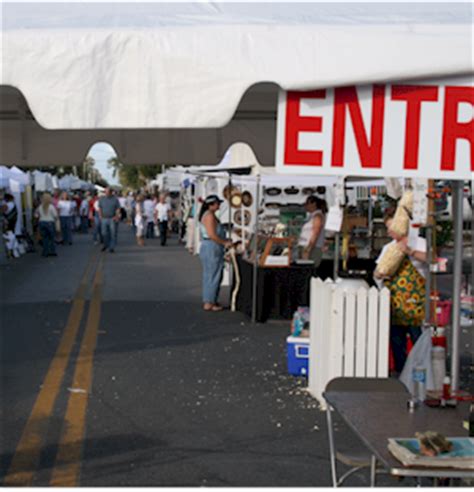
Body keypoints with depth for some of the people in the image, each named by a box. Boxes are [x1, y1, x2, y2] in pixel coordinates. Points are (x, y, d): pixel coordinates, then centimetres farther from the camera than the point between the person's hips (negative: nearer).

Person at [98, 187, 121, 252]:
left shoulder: (115, 199, 0)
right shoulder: (101, 199, 7)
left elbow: (118, 209, -1)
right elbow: (100, 208, 11)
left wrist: (116, 216, -13)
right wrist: (101, 216, 2)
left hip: (112, 219, -2)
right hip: (104, 219, 3)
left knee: (113, 233, -3)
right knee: (104, 233, 6)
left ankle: (112, 247, 4)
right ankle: (106, 245, 28)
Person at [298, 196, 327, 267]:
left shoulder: (318, 216, -6)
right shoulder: (311, 216, 23)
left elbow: (315, 235, -16)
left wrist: (307, 250, -22)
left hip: (312, 249, -9)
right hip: (305, 249, 9)